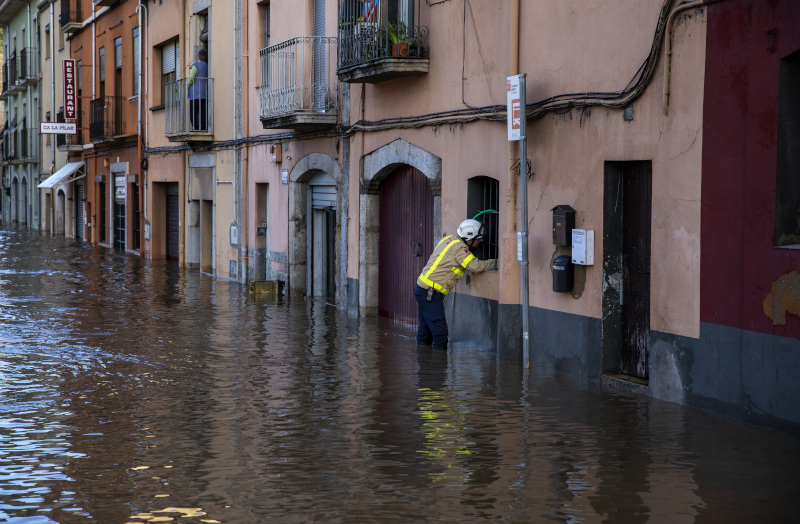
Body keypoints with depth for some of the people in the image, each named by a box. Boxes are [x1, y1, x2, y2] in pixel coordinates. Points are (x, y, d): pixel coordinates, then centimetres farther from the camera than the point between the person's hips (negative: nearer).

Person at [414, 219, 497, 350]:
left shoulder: (449, 239, 10)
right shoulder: (459, 247, -16)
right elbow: (476, 266, -23)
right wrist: (498, 262, -14)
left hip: (422, 288, 10)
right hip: (430, 293, -10)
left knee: (425, 329, 16)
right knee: (440, 331, -9)